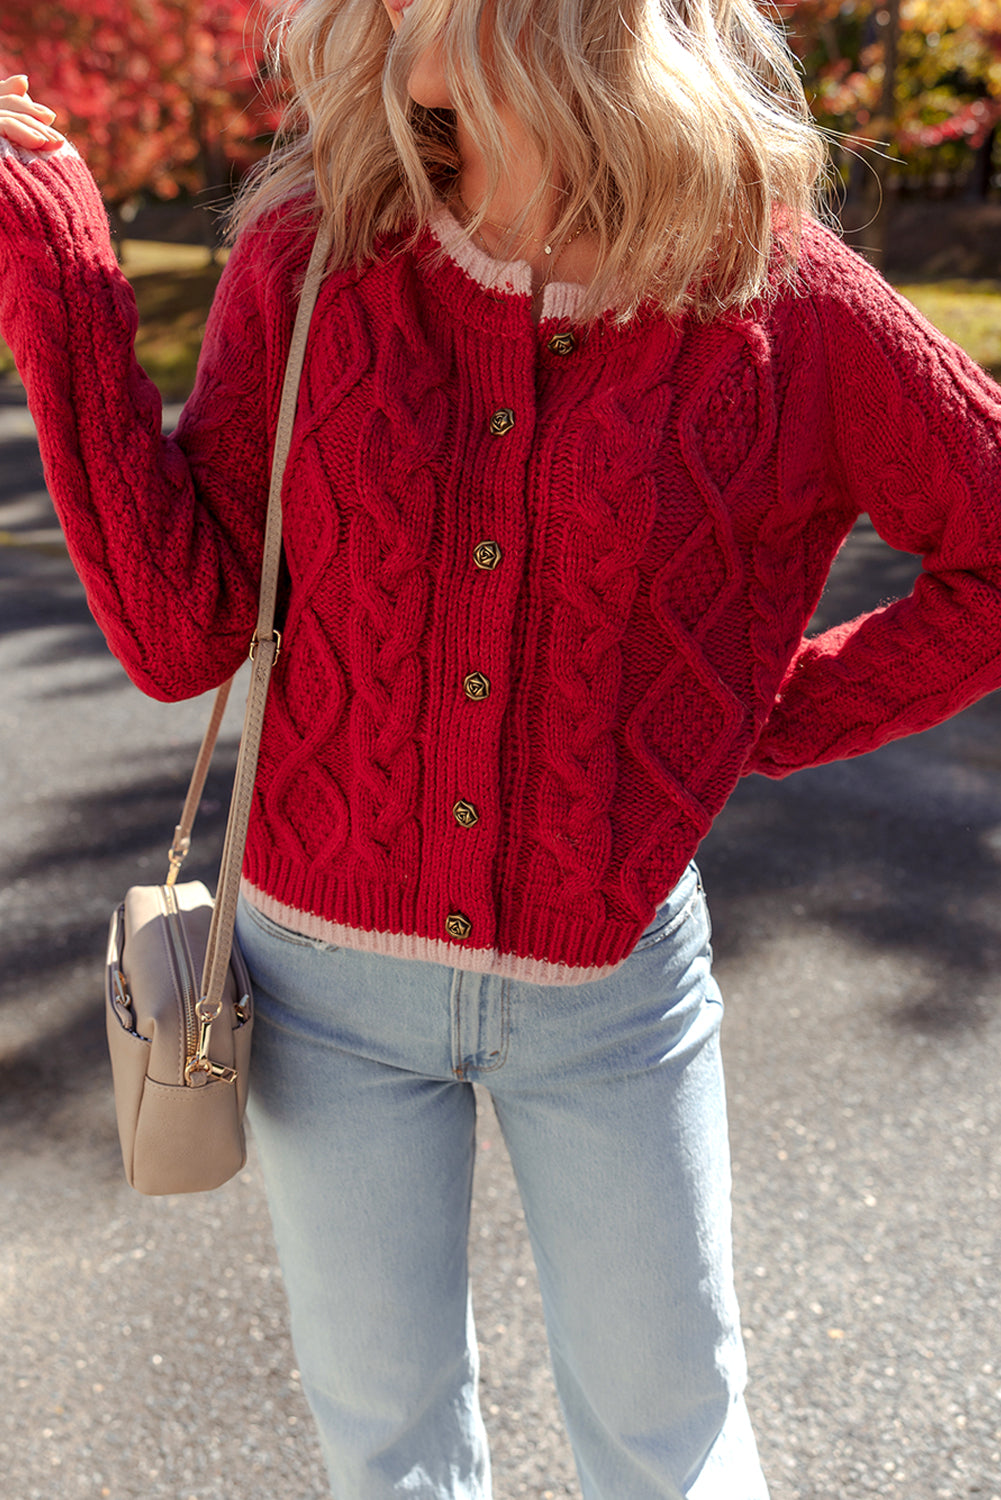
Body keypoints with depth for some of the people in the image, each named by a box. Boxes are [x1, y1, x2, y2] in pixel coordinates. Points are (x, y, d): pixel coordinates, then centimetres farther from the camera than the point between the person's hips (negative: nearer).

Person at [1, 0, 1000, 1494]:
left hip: (609, 978, -1)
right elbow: (180, 632, -11)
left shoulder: (777, 290, -12)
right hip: (330, 967, 2)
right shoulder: (307, 255, -7)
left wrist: (779, 713, -5)